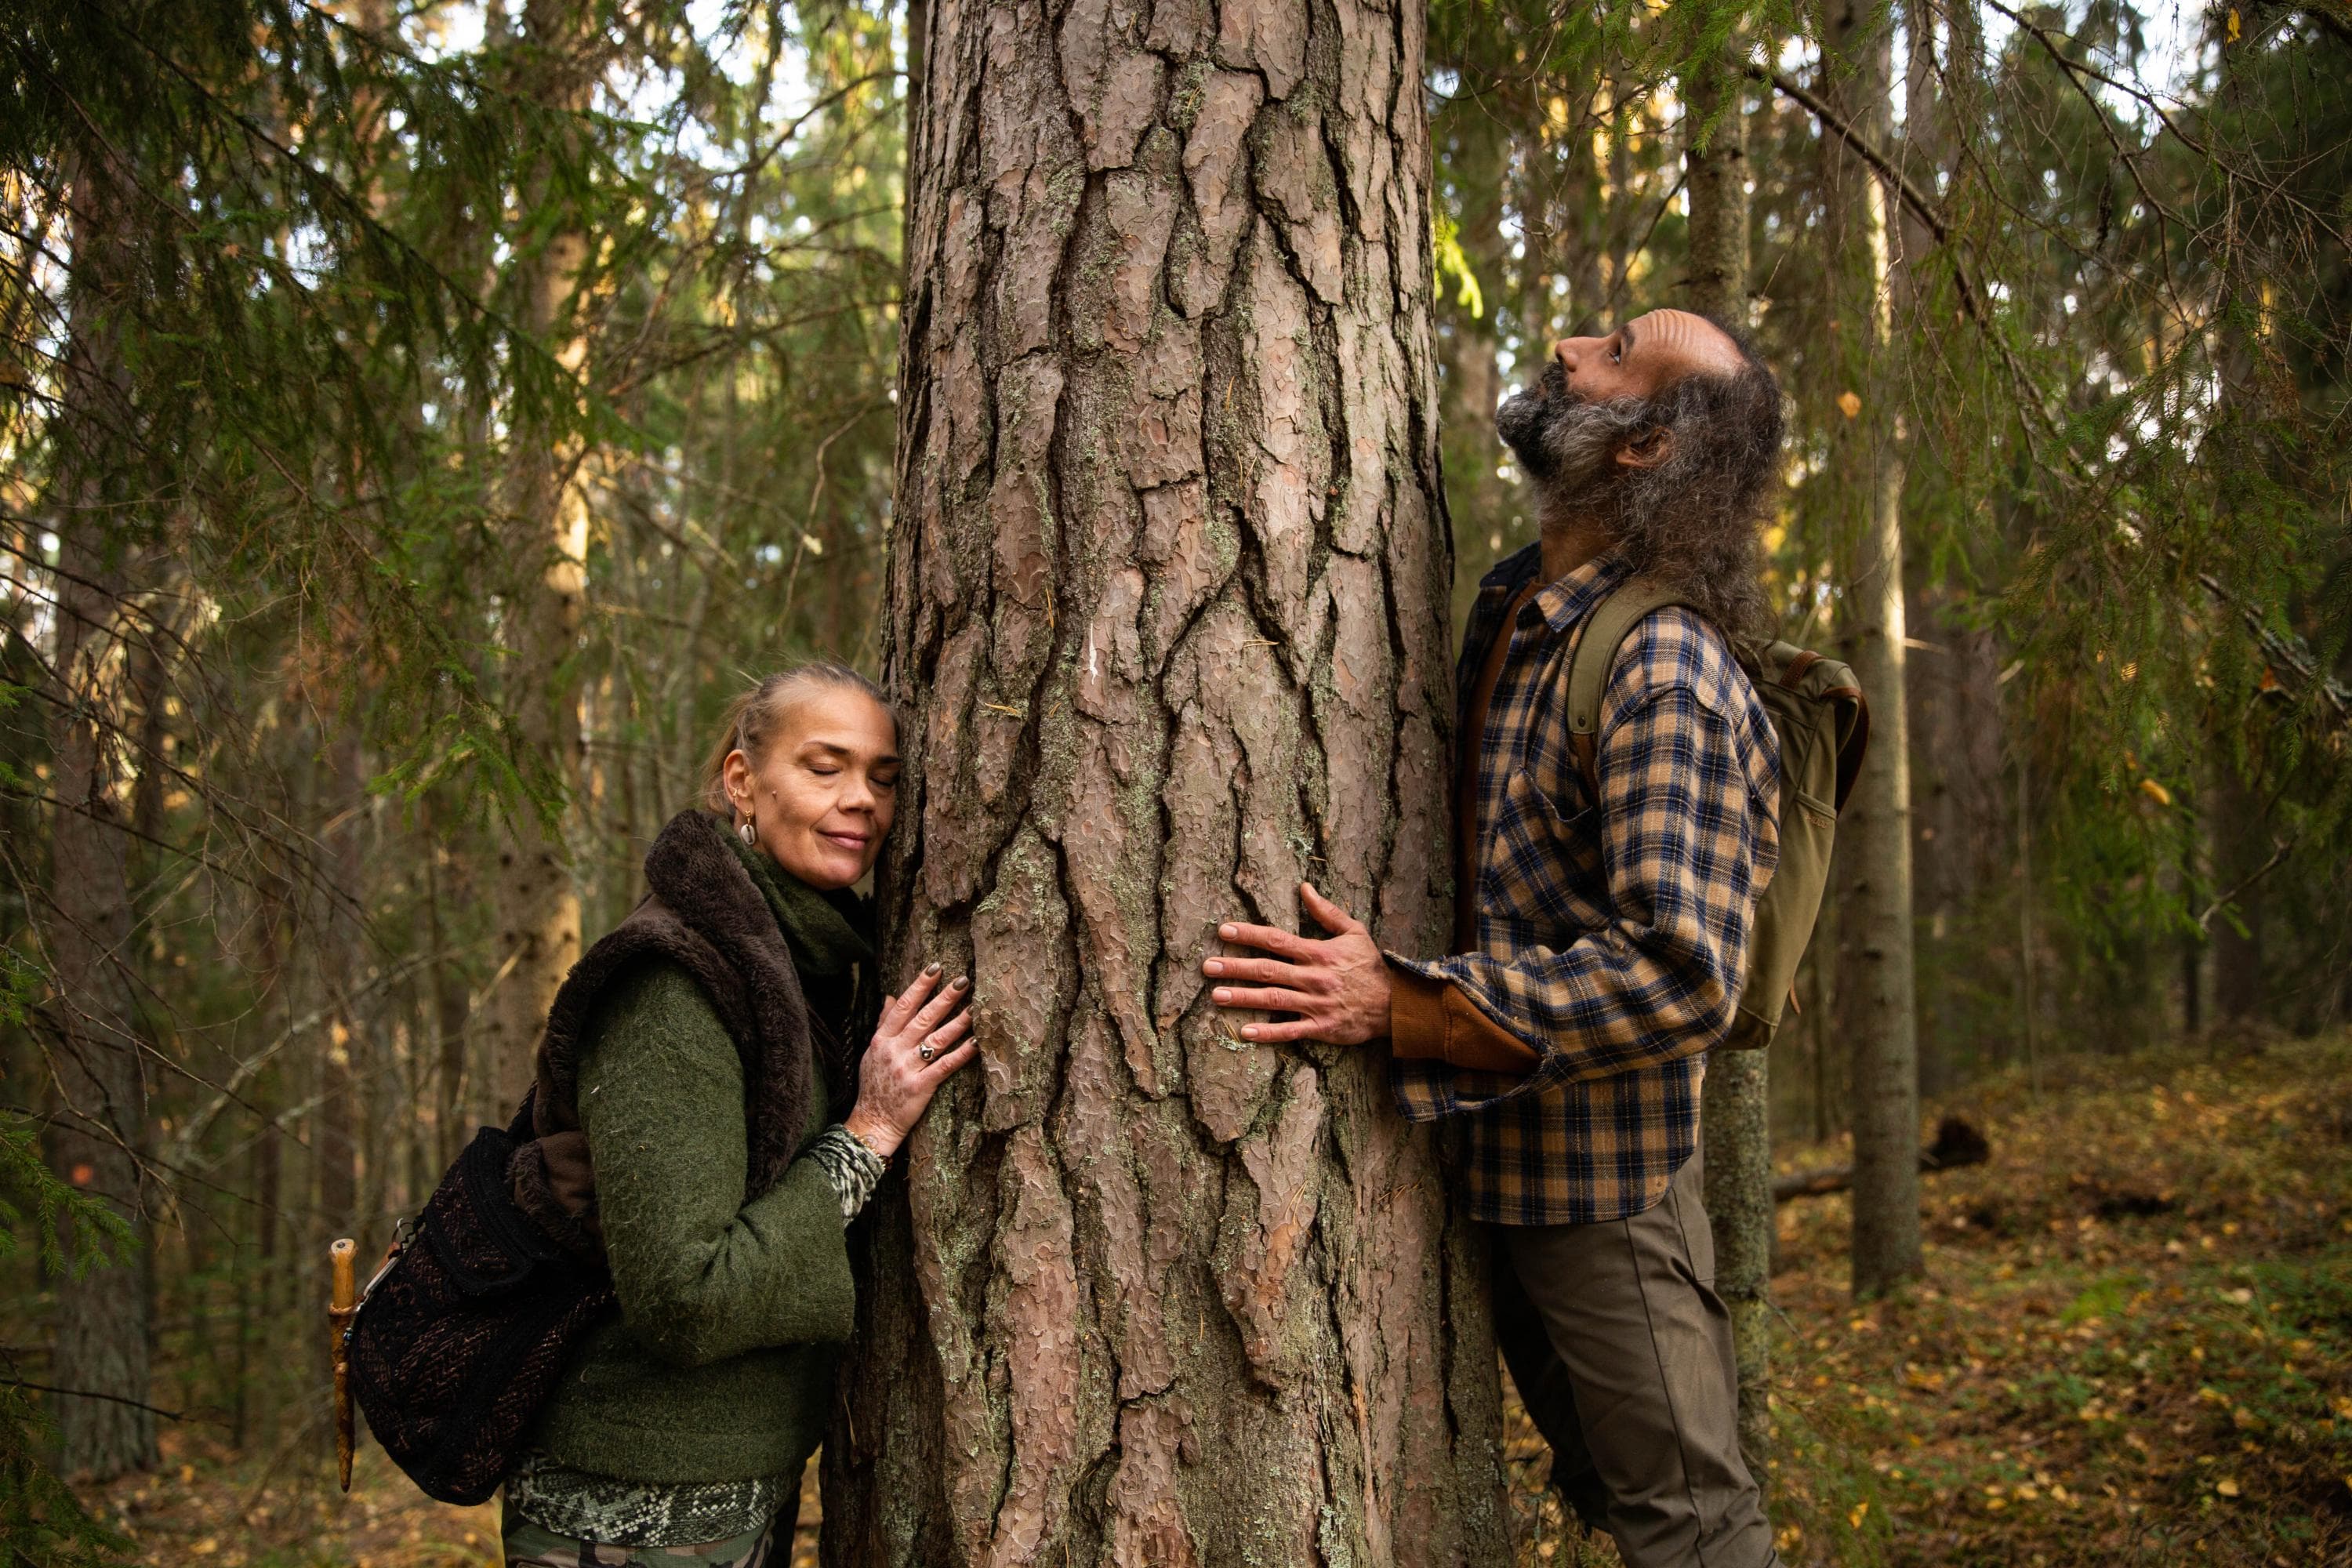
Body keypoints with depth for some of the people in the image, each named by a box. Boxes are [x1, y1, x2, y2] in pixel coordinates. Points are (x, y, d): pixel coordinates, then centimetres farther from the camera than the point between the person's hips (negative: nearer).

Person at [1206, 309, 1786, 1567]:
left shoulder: (1664, 670, -23)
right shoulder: (1508, 607, 5)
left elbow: (1678, 976, -31)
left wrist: (1402, 1005, -32)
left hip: (1598, 1177, -8)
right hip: (1492, 1163, 8)